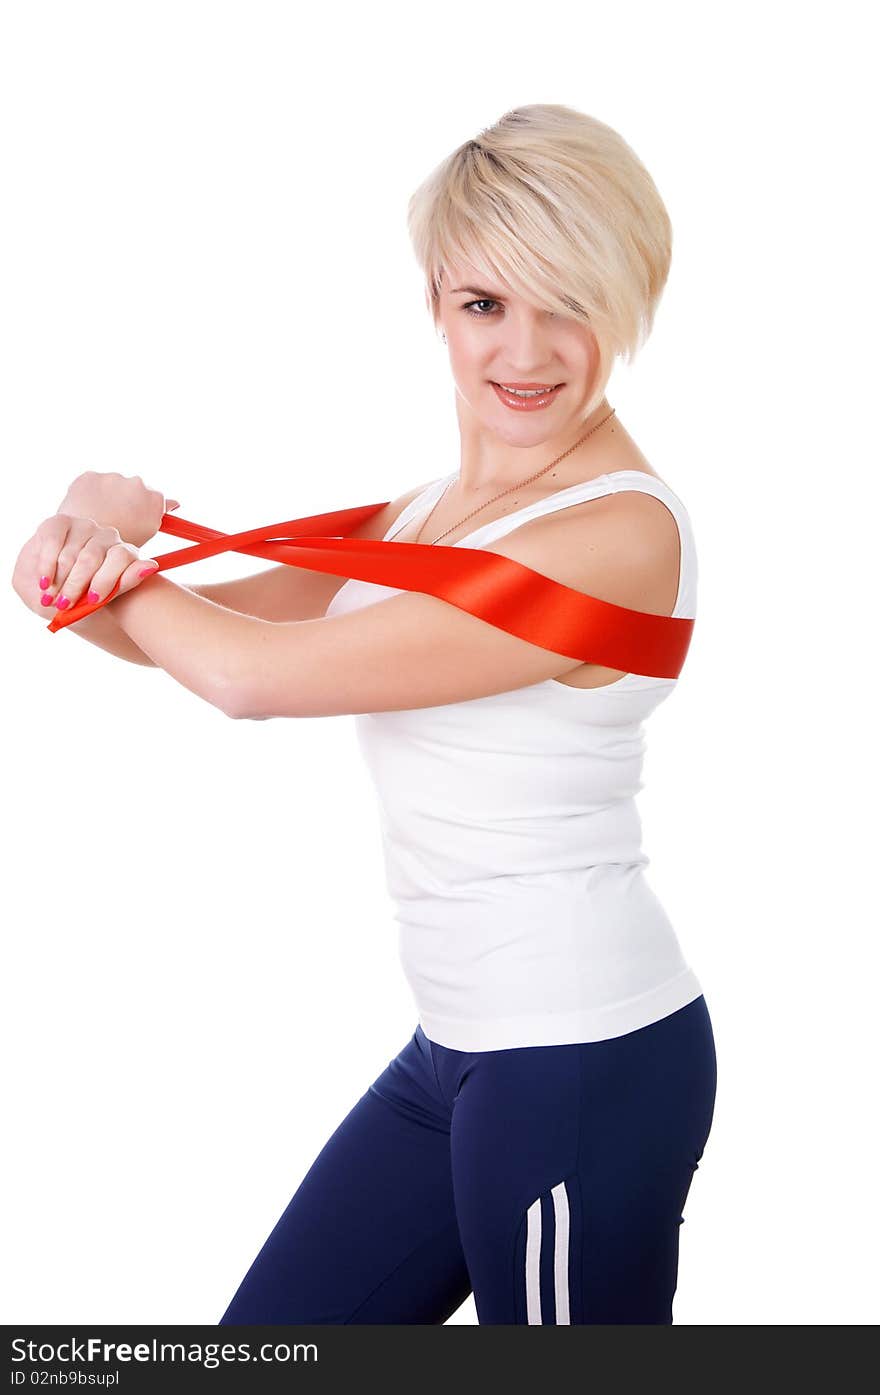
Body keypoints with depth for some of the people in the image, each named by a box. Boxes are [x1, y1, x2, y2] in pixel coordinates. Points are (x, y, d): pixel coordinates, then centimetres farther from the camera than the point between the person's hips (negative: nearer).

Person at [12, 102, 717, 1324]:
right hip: (457, 1049, 9)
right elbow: (194, 622, 7)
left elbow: (253, 674, -22)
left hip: (584, 1061, -9)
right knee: (269, 1330, 17)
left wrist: (106, 547, -5)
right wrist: (93, 538, -15)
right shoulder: (431, 512, 9)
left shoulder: (619, 532, -20)